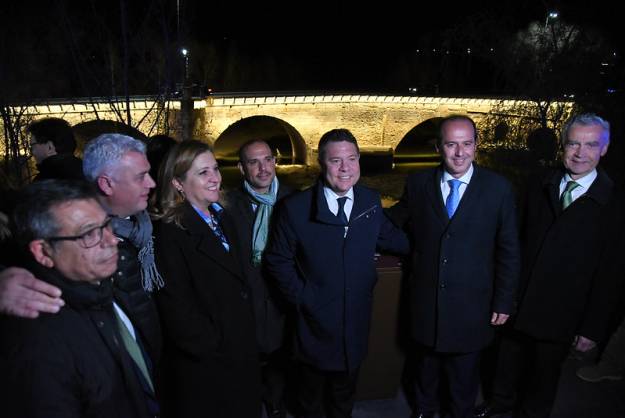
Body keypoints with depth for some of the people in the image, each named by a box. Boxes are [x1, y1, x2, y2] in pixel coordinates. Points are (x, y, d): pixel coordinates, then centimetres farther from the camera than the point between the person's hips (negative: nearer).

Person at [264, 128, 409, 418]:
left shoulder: (371, 202, -4)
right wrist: (301, 297, -13)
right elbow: (278, 261, -8)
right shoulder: (294, 209, -15)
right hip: (315, 325, -3)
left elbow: (390, 238, 7)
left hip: (357, 324, 3)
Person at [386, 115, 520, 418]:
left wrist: (504, 302, -4)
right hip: (424, 303, 2)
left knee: (464, 376, 20)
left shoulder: (498, 189, -9)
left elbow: (509, 251, -5)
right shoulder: (417, 184, -5)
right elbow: (392, 223, 5)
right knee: (425, 368, 24)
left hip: (471, 307, -1)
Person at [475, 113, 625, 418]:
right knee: (509, 358, 21)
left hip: (561, 313, -3)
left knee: (545, 371, 18)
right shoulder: (540, 185, -2)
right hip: (519, 300, 3)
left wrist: (593, 328, -9)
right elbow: (522, 238, 1)